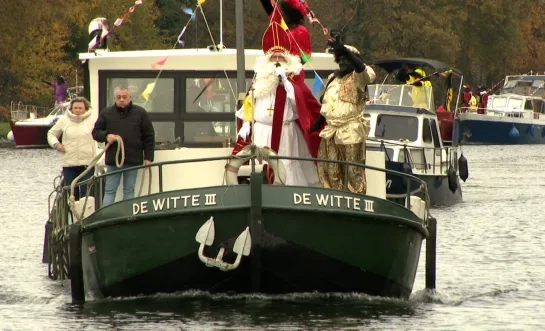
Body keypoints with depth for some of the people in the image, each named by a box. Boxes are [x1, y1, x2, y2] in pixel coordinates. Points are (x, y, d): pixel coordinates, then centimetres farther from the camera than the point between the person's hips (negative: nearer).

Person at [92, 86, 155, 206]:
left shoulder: (140, 113, 4)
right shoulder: (106, 113, 6)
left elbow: (149, 136, 6)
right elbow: (96, 132, 12)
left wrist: (148, 157, 0)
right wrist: (106, 136, -10)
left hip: (133, 160, 0)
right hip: (112, 160, 0)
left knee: (129, 191, 7)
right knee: (109, 191, 1)